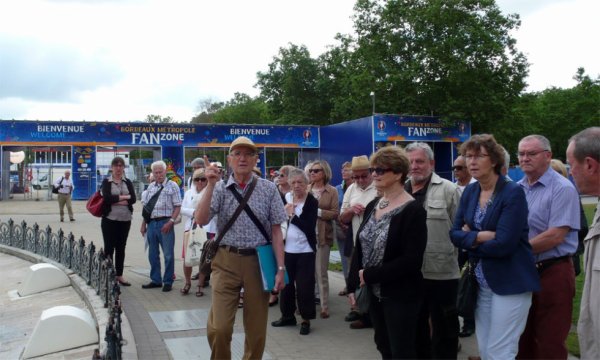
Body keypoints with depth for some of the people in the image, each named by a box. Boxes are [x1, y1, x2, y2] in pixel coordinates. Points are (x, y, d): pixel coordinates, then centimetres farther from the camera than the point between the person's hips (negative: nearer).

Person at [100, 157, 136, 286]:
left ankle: (119, 275, 19)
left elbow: (133, 199, -5)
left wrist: (116, 201, -13)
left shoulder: (128, 182, 9)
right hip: (109, 219, -3)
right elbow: (107, 198, -16)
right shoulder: (106, 181, 0)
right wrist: (124, 197, -10)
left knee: (121, 248, 10)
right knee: (109, 247, 1)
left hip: (125, 220, 3)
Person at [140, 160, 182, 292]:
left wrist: (170, 222, -17)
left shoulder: (172, 186, -3)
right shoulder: (150, 187, 13)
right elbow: (146, 207, 17)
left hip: (165, 223, -5)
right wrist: (143, 224, 12)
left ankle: (168, 282, 11)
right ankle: (156, 280, 25)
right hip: (151, 223, 5)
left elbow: (177, 207, -7)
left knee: (168, 254, 0)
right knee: (153, 254, 13)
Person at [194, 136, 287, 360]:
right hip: (226, 261, 0)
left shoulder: (268, 189, 2)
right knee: (218, 328, -5)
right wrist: (210, 185, -15)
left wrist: (280, 268, -3)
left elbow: (276, 231, 2)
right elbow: (200, 220, -10)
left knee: (256, 330, 9)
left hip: (259, 261, 1)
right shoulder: (220, 188, 2)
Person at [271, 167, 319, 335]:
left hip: (305, 250, -5)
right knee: (286, 283, 14)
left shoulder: (312, 202, -9)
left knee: (304, 286, -1)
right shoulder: (286, 198, 4)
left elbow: (310, 228, -18)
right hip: (287, 249, 5)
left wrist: (292, 215, -17)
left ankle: (306, 319, 13)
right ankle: (288, 315, 29)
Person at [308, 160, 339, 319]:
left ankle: (324, 306, 10)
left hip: (322, 235, -2)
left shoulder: (332, 191, 1)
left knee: (321, 273, 4)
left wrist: (317, 211, -14)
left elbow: (335, 213, -5)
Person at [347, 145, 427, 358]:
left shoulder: (413, 211, -15)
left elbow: (412, 260, -21)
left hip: (401, 295, -7)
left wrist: (369, 275, -18)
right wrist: (353, 285, 0)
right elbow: (359, 248, 8)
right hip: (374, 293, 7)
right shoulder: (372, 206, 7)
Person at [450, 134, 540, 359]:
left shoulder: (513, 193, -15)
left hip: (510, 283, -7)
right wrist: (482, 236, -16)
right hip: (481, 281, 7)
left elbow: (504, 244, -22)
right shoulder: (469, 192, 6)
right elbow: (455, 234, 2)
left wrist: (470, 239, -7)